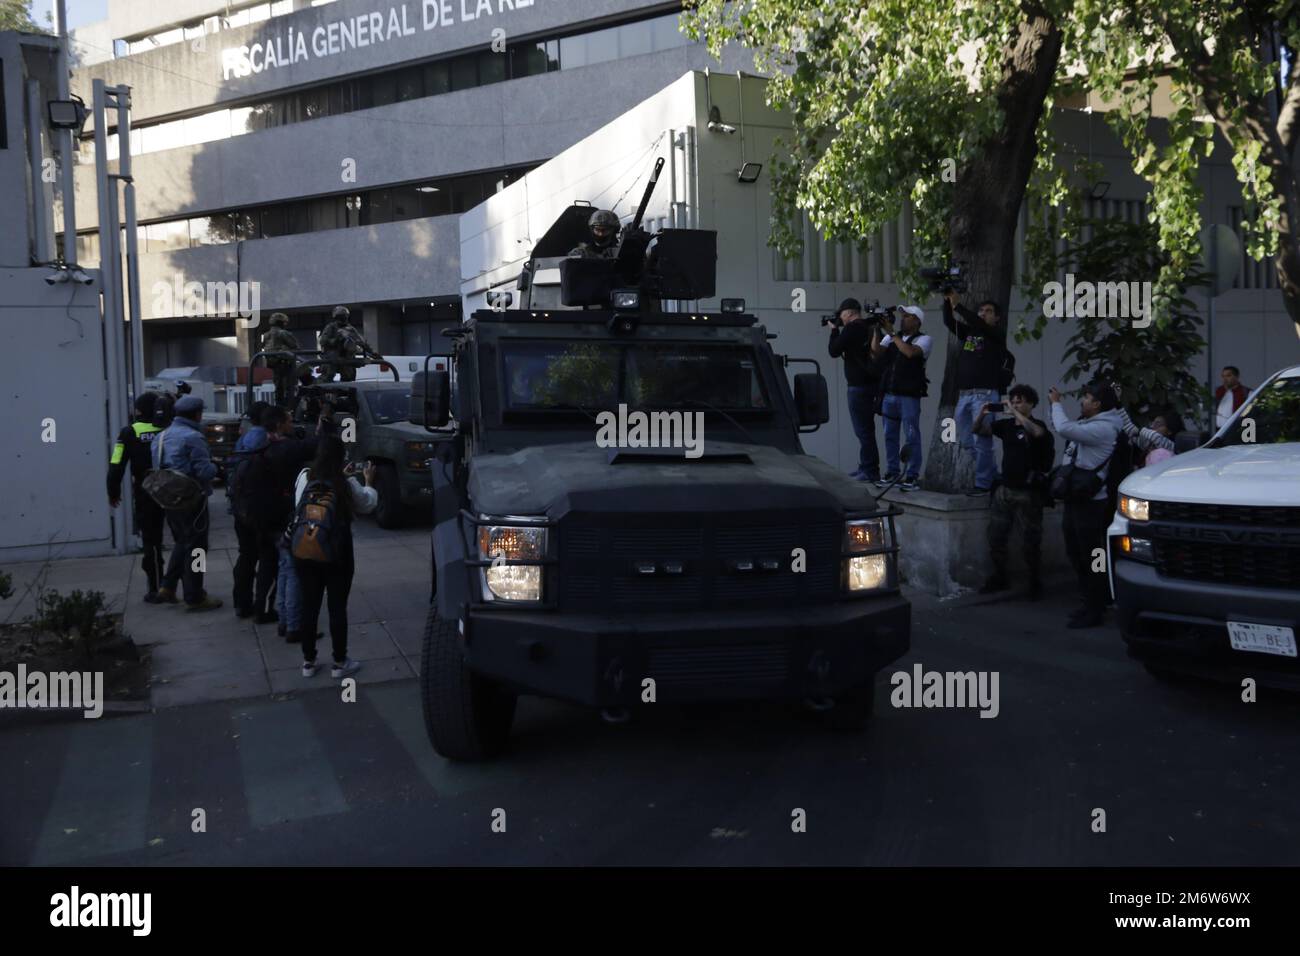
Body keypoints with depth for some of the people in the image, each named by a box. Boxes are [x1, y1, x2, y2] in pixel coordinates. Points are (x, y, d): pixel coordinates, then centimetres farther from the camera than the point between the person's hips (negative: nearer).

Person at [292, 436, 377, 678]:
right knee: (337, 607, 7)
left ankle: (308, 662, 20)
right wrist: (369, 482, 23)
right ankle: (340, 662, 15)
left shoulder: (304, 478, -5)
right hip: (337, 553, -3)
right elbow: (368, 504, 5)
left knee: (309, 606, 11)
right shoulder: (347, 485, -13)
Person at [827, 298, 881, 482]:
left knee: (863, 429, -7)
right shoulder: (868, 328, 12)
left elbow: (834, 351, -9)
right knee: (866, 428, 18)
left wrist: (834, 330, 6)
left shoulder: (851, 329, -14)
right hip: (871, 383, 10)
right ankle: (865, 466, 26)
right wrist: (838, 331, 17)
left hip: (859, 386, -9)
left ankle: (870, 471, -7)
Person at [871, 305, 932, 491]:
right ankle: (892, 471, 19)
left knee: (911, 436, -1)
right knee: (890, 435, 10)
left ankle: (913, 476, 3)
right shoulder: (891, 338, 13)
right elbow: (876, 353, 1)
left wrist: (892, 333, -16)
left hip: (909, 396, -6)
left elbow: (910, 352, -22)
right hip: (889, 394, 6)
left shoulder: (924, 339, -3)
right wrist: (876, 330, -7)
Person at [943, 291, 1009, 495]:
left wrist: (958, 305, -18)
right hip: (963, 394, 7)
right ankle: (993, 475, 21)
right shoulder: (968, 332, 19)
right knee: (966, 442, 9)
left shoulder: (997, 335, 2)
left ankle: (983, 483, -1)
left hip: (985, 394, -7)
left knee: (981, 440, -8)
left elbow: (978, 323, -15)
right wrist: (947, 301, -10)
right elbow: (949, 321, 6)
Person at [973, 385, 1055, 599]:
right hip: (1004, 489, 5)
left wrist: (1015, 412, -27)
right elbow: (977, 430, 12)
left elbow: (1036, 432, -30)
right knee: (996, 538, 10)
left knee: (1031, 542, 1)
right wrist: (982, 413, -7)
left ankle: (1035, 584, 13)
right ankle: (1000, 577, 24)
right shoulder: (1006, 425, 8)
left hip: (1027, 492, -5)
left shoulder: (1038, 425, -6)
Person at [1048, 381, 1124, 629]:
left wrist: (1056, 403, -12)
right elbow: (1062, 429, 26)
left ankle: (1094, 611, 4)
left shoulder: (1103, 428, -17)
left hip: (1091, 502, -10)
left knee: (1090, 557, -3)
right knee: (1076, 554, 16)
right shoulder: (1089, 424, 14)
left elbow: (1064, 429, -28)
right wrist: (1055, 405, 12)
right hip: (1076, 498, 10)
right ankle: (1090, 601, 27)